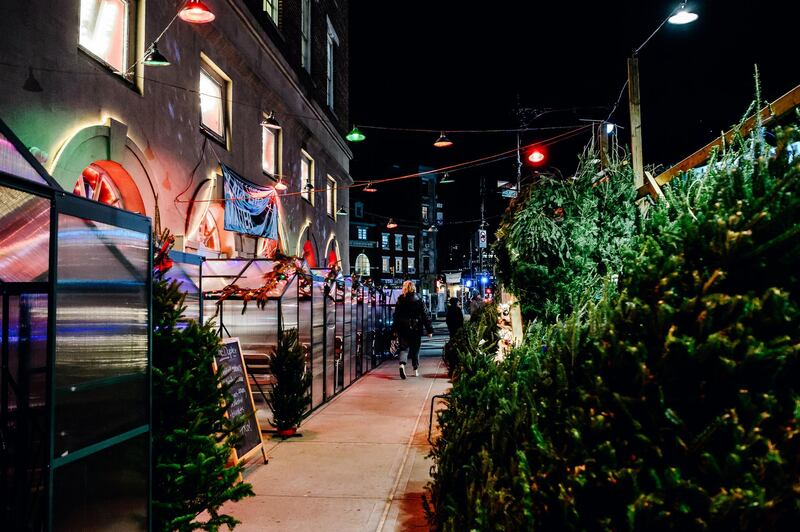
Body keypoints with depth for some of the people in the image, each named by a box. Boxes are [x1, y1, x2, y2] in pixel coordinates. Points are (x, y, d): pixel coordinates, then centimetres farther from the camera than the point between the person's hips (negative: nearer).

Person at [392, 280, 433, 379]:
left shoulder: (400, 300, -2)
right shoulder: (418, 300, -4)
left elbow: (396, 315, 1)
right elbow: (424, 315, -3)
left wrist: (394, 329, 9)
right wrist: (429, 329, 0)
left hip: (403, 329, 0)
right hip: (416, 328, 0)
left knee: (404, 347, 5)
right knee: (415, 349, 13)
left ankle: (402, 364, -21)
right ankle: (416, 370, 17)